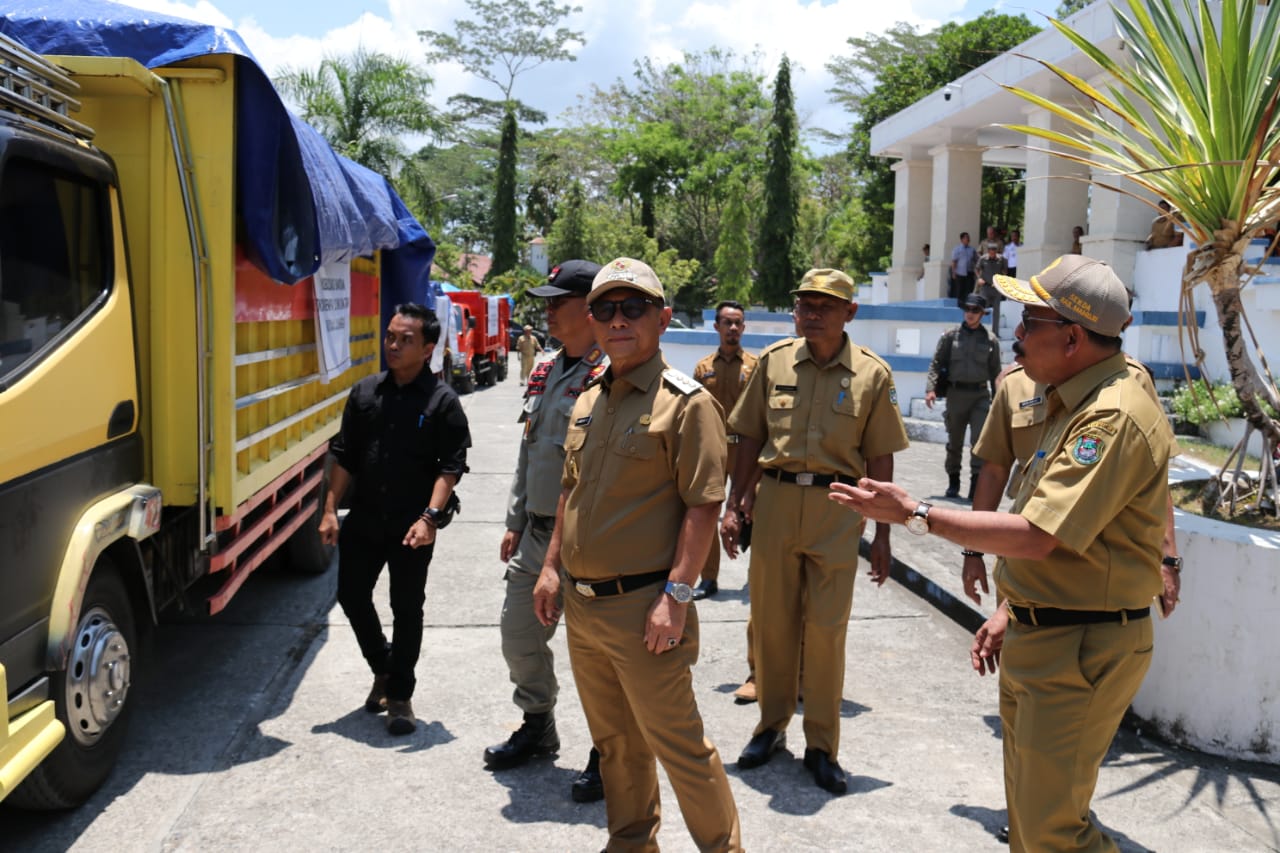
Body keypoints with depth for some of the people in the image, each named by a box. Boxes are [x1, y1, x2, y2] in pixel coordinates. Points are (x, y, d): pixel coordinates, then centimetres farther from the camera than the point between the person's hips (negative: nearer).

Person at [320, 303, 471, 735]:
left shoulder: (442, 401, -7)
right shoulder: (364, 392, 5)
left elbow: (451, 467, -10)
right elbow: (344, 455, 8)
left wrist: (430, 517, -21)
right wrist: (330, 510, 3)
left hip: (412, 525, -4)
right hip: (364, 518, 4)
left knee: (407, 609, 5)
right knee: (351, 594, 10)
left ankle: (400, 695, 20)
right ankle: (383, 668, 35)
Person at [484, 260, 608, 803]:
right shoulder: (544, 372, 13)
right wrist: (515, 522, 19)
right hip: (536, 535, 9)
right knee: (519, 635, 18)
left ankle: (608, 753, 21)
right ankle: (537, 728, 40)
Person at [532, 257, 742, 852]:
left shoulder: (686, 402, -13)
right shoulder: (588, 402, 11)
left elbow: (703, 507, -17)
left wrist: (675, 596, -22)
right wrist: (552, 566, 14)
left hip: (642, 608, -7)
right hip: (581, 606, 8)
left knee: (676, 743, 2)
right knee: (614, 742, 21)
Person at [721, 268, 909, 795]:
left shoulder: (872, 375, 0)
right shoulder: (774, 362, 4)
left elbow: (880, 458, 2)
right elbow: (750, 439, 9)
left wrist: (882, 533, 2)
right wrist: (735, 506, 5)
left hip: (837, 508, -2)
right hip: (775, 499, 2)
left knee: (827, 628, 2)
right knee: (772, 621, 10)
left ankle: (822, 745, 17)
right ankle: (772, 725, 29)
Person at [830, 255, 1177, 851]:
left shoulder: (1114, 418, -23)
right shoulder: (1074, 404, 11)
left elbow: (1035, 536, -28)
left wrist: (913, 513, -22)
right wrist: (1010, 611, 17)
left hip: (1082, 650, -10)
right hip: (1037, 639, 10)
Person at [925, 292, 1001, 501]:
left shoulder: (990, 339, 5)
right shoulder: (950, 335, 4)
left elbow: (995, 372, 9)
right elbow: (936, 364, 2)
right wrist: (930, 388, -12)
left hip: (980, 394, -1)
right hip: (956, 392, 1)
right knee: (954, 441, 10)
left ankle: (976, 483, -10)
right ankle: (953, 482, 23)